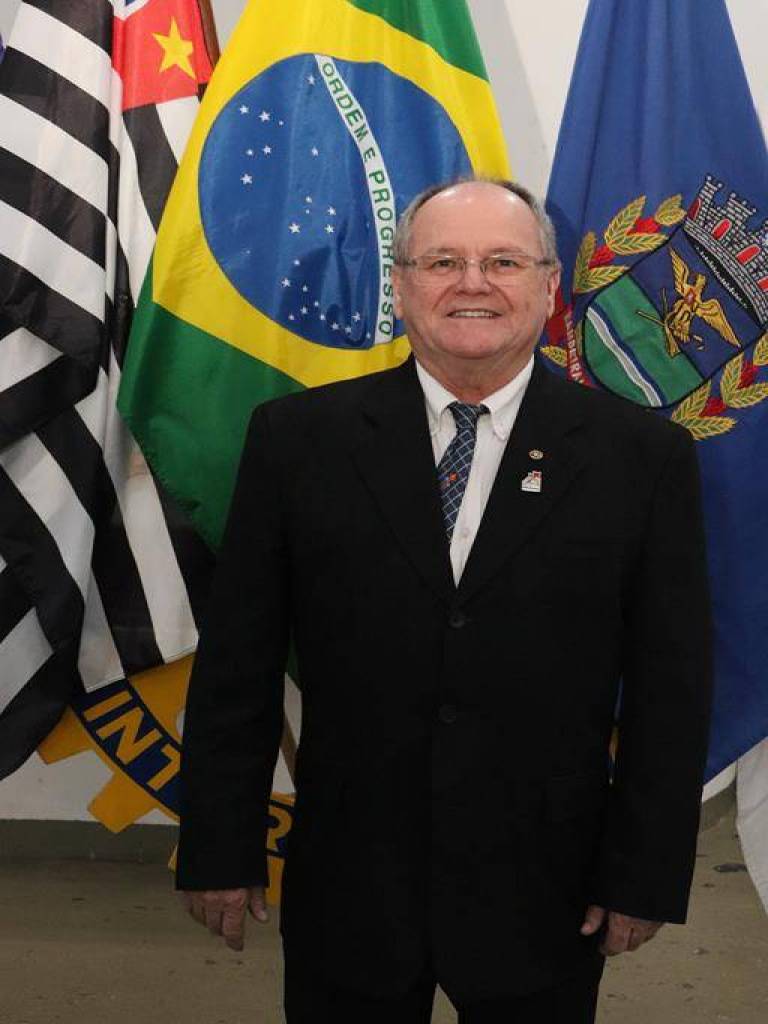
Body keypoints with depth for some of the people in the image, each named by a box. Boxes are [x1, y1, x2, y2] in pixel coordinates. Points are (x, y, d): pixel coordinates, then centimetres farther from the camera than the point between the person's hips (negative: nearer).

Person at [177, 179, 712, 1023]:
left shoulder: (644, 455, -4)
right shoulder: (299, 439, -4)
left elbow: (670, 686, -2)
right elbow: (236, 664, -1)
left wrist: (645, 875, -2)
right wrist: (220, 851, 0)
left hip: (543, 906, 0)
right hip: (345, 896, 1)